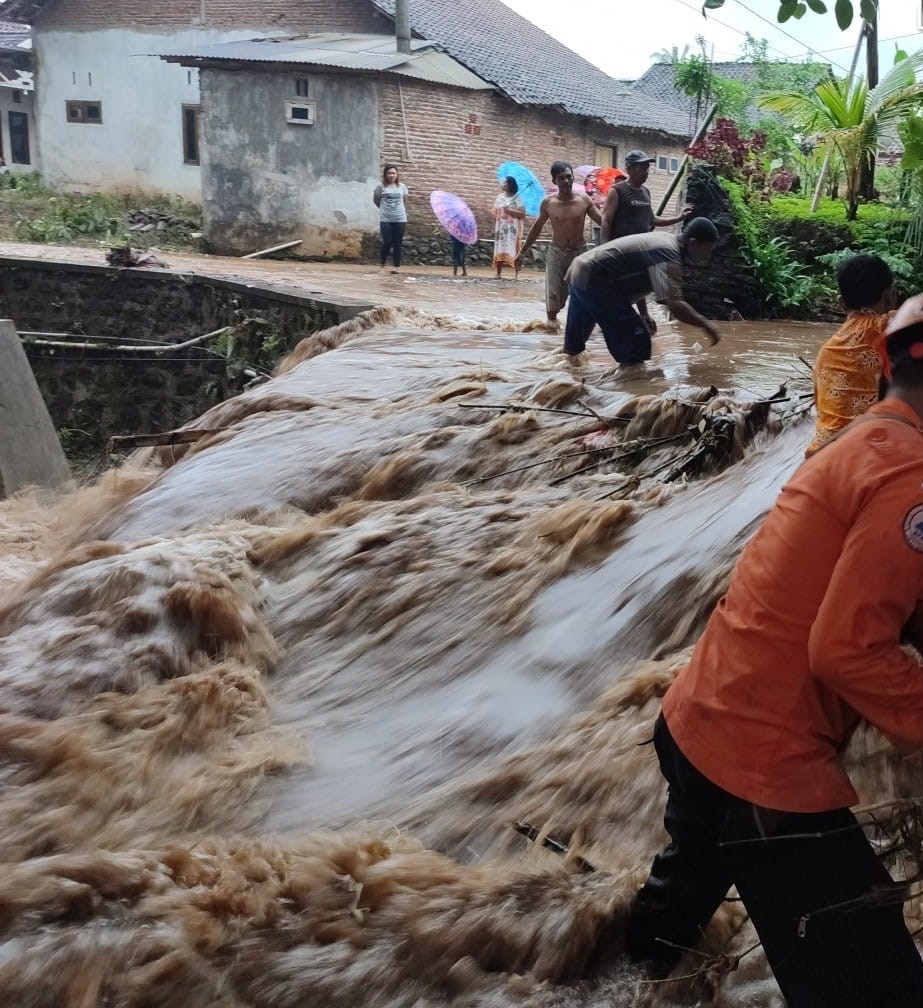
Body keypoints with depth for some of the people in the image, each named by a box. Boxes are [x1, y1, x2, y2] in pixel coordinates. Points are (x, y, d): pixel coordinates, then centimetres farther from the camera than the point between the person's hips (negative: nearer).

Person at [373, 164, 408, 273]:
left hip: (400, 219, 2)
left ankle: (396, 266, 7)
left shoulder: (402, 187, 2)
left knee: (397, 244, 3)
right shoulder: (381, 187, -3)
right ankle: (382, 264, 13)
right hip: (386, 220, -2)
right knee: (387, 243, -6)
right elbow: (375, 200, 10)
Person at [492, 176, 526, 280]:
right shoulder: (500, 197, 10)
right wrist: (494, 227, 6)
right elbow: (495, 213, 13)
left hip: (512, 229, -5)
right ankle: (498, 274, 7)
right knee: (499, 252, 2)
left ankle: (517, 274, -8)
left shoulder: (517, 199, -5)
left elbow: (522, 214, -12)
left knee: (513, 252, -9)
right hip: (501, 228, 5)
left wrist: (510, 211, -19)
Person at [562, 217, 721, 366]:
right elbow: (674, 305, -29)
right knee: (635, 342, -8)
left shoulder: (665, 243, 12)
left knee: (574, 343, 30)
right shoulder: (669, 255, -19)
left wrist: (644, 315, 23)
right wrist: (705, 324, -19)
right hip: (593, 281, -10)